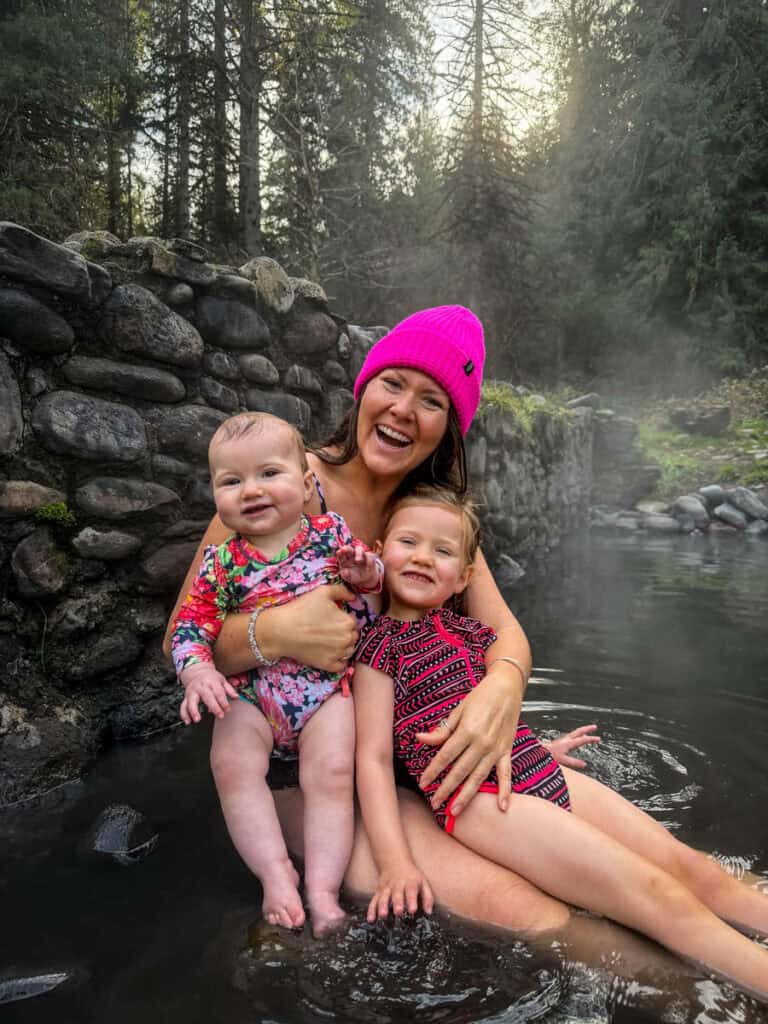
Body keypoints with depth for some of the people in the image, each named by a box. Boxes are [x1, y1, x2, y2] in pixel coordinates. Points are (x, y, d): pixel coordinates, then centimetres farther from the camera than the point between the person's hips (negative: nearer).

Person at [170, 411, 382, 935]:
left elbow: (375, 581, 13)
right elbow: (192, 621, 3)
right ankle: (276, 872, -9)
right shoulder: (223, 561, 4)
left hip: (327, 682, -1)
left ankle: (323, 889, -7)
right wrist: (198, 671, -16)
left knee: (332, 775, -17)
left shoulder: (330, 531, 2)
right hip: (250, 690, 2)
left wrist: (366, 572, -12)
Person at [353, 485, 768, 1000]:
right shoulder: (380, 644, -5)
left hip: (543, 775, 7)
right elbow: (374, 757, -10)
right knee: (654, 891, -15)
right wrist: (396, 863, -17)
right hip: (480, 796, -7)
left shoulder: (468, 631, 15)